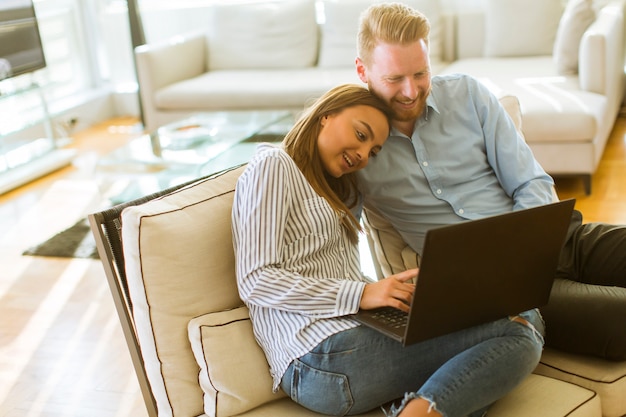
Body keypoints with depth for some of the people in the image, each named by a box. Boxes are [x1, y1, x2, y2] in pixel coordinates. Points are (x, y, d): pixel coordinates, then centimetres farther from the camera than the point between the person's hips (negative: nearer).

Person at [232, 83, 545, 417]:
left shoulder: (337, 191, 29)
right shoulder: (273, 166, 2)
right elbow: (255, 281, -11)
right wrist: (360, 294, -17)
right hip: (321, 356, -9)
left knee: (526, 317, -8)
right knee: (519, 338, -15)